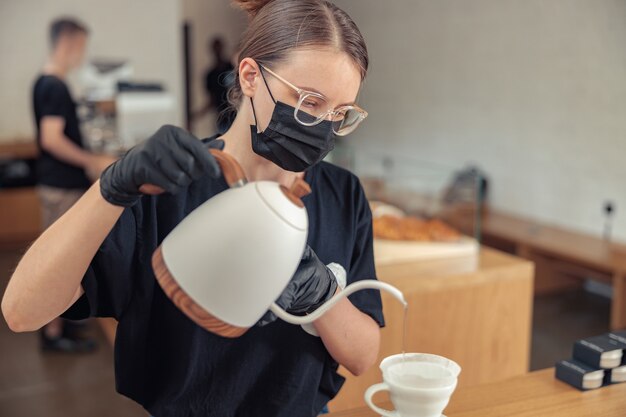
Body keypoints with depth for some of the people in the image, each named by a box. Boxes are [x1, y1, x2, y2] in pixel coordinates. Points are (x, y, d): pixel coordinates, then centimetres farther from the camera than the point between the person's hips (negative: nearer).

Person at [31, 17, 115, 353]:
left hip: (61, 183, 10)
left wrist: (88, 162, 20)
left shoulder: (45, 83, 12)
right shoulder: (55, 87, -18)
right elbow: (52, 139, -25)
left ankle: (55, 316, 31)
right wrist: (93, 162, -18)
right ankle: (54, 332, 9)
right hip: (62, 187, -10)